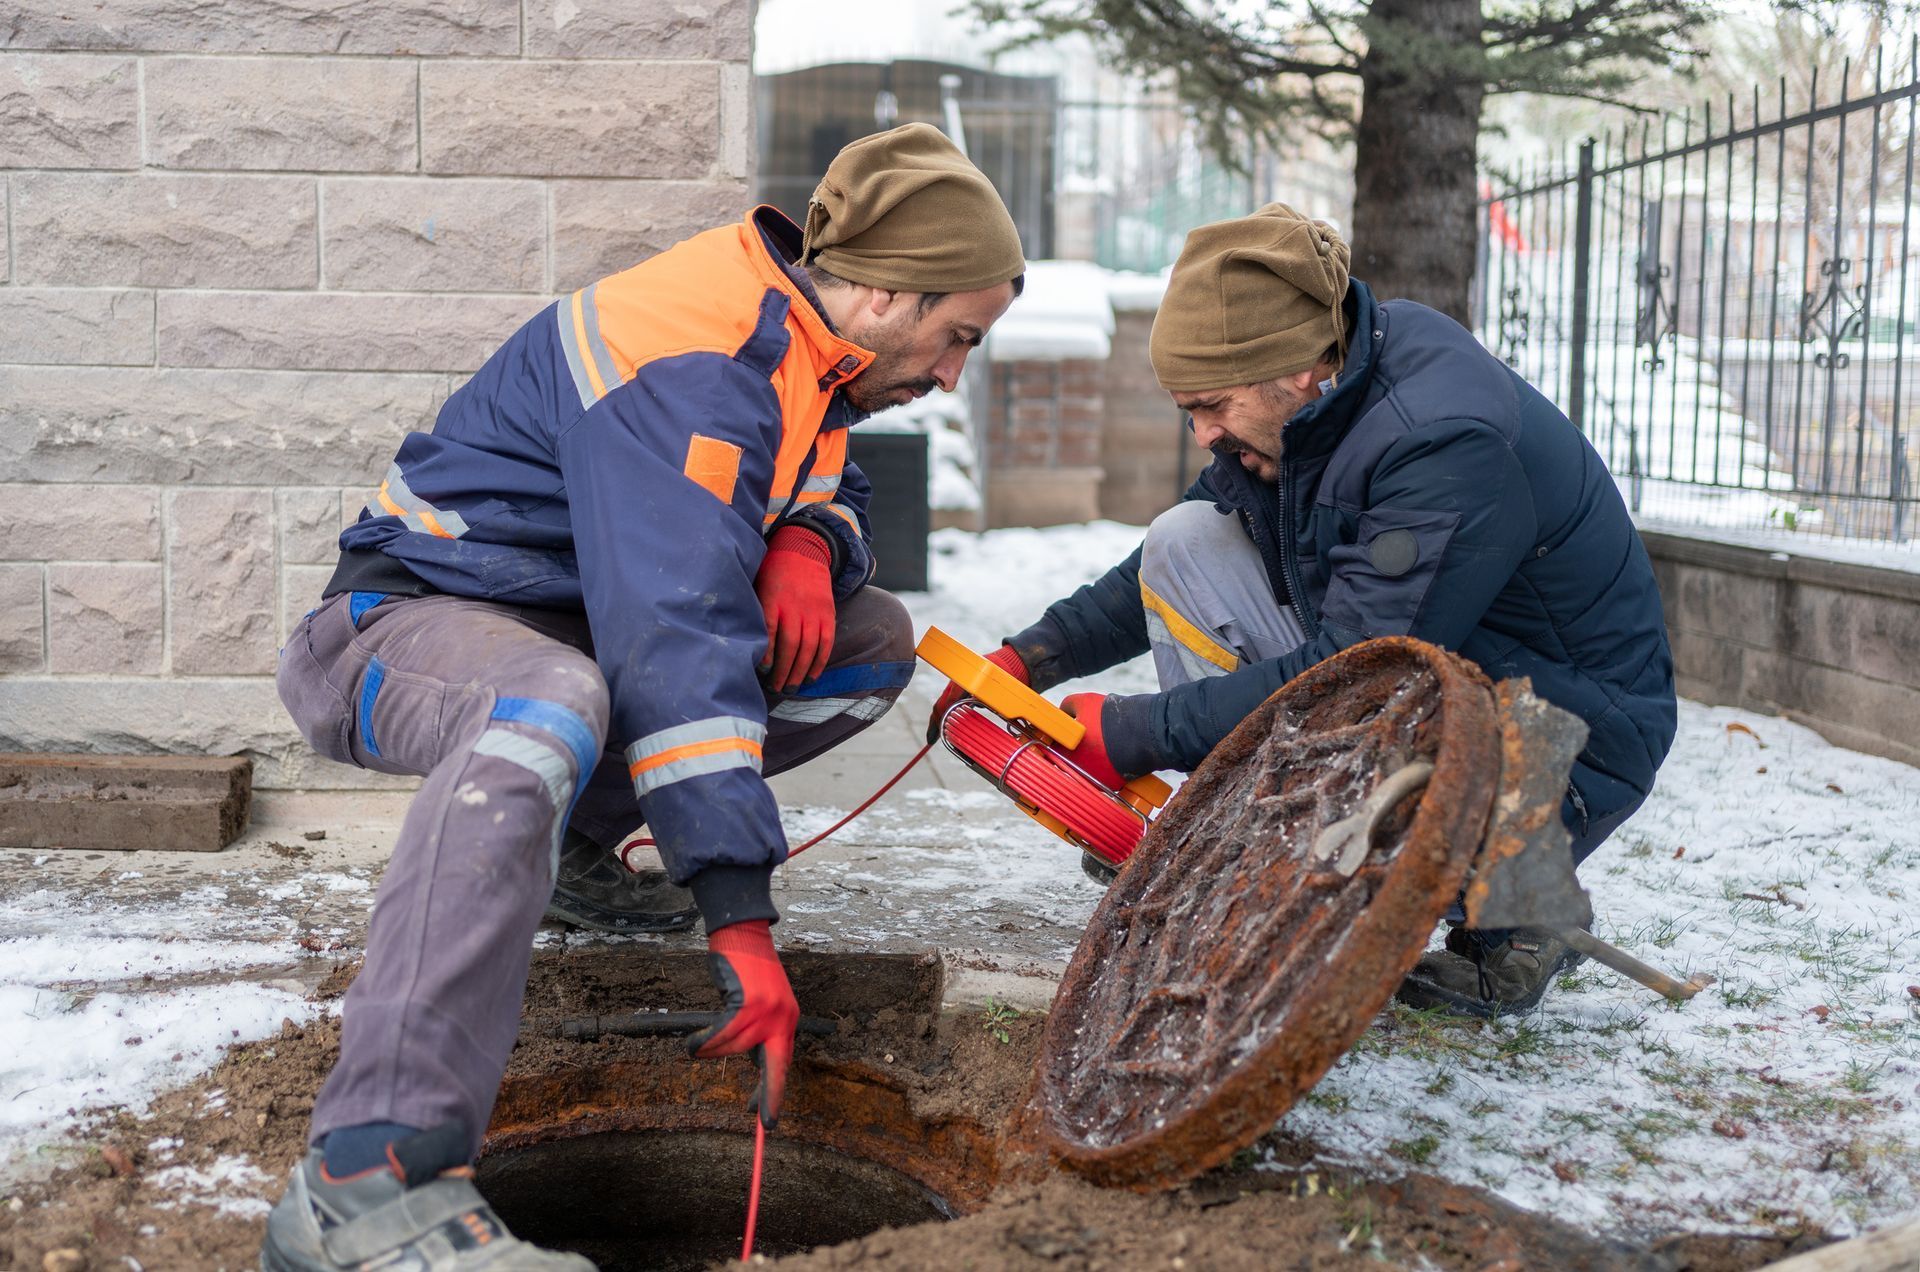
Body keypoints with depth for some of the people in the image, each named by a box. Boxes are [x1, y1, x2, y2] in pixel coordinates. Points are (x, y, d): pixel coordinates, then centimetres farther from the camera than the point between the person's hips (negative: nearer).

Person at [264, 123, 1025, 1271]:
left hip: (569, 620, 9)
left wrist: (808, 541, -10)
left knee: (876, 641, 3)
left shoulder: (795, 340, 4)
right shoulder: (692, 368, -26)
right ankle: (369, 1179, -51)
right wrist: (741, 919, -38)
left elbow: (838, 495, 19)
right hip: (414, 618, -9)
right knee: (553, 704, -44)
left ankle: (569, 847, 6)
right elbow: (673, 639, -35)